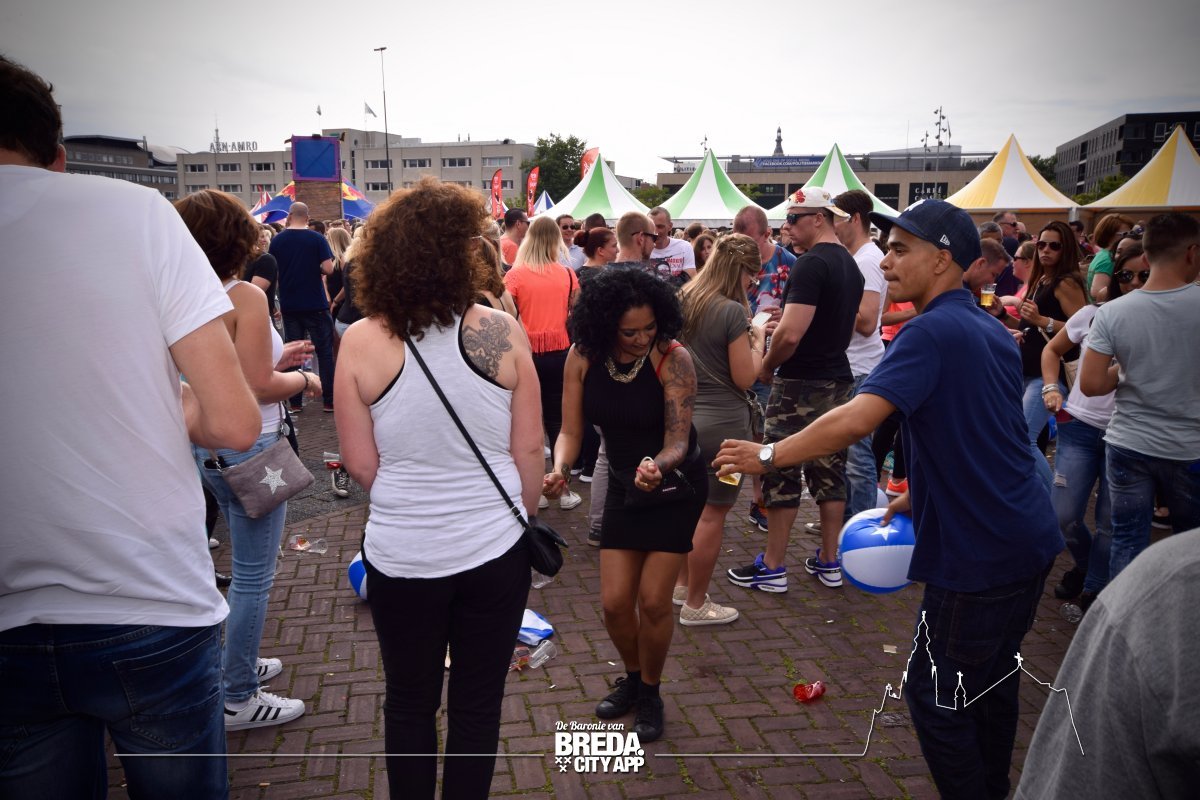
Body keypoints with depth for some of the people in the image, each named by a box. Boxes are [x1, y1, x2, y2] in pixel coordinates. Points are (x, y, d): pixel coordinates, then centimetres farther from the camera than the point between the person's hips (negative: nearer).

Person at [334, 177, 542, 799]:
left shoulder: (361, 342, -12)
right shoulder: (502, 333, -12)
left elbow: (360, 464, -7)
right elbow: (529, 451, -6)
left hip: (400, 554, 0)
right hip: (494, 550, 0)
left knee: (409, 704, 22)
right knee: (477, 706, 19)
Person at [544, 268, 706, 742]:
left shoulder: (673, 359, -25)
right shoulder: (583, 358, -15)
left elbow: (677, 442, -27)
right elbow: (571, 432, -11)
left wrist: (658, 465, -49)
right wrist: (559, 470, -31)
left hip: (675, 484, -3)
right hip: (624, 485, 4)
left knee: (653, 599, -4)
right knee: (614, 602, 3)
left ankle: (650, 693, 24)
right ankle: (632, 677, 34)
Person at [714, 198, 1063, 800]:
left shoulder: (931, 332, -18)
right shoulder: (993, 332, 10)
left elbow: (854, 421, -30)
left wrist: (767, 455, -19)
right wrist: (919, 495, 18)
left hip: (978, 557, -9)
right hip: (1028, 543, 9)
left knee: (935, 695, 6)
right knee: (992, 682, 23)